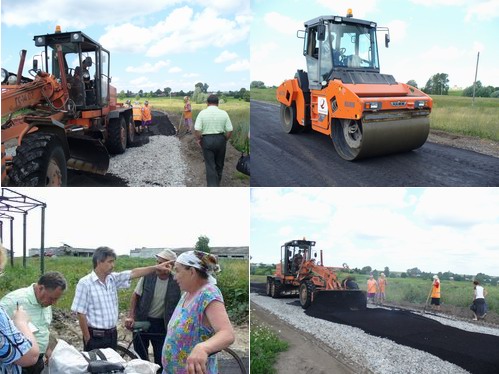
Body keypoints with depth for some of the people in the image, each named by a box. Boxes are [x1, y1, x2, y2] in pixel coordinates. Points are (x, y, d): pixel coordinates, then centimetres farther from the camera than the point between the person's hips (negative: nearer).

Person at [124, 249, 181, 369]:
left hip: (162, 324, -1)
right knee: (139, 356, 13)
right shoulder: (148, 276, -11)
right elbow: (136, 295, 0)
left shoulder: (176, 281, -13)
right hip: (141, 321, 1)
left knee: (160, 359, 7)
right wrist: (131, 316, -9)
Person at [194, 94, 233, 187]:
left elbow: (197, 130, -12)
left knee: (210, 165, 1)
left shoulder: (202, 113, -7)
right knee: (219, 164, 19)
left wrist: (198, 139, 6)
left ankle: (212, 186, -7)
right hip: (220, 139, 2)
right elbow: (229, 130, -4)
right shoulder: (223, 113, -4)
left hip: (207, 140, -2)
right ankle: (217, 182, 34)